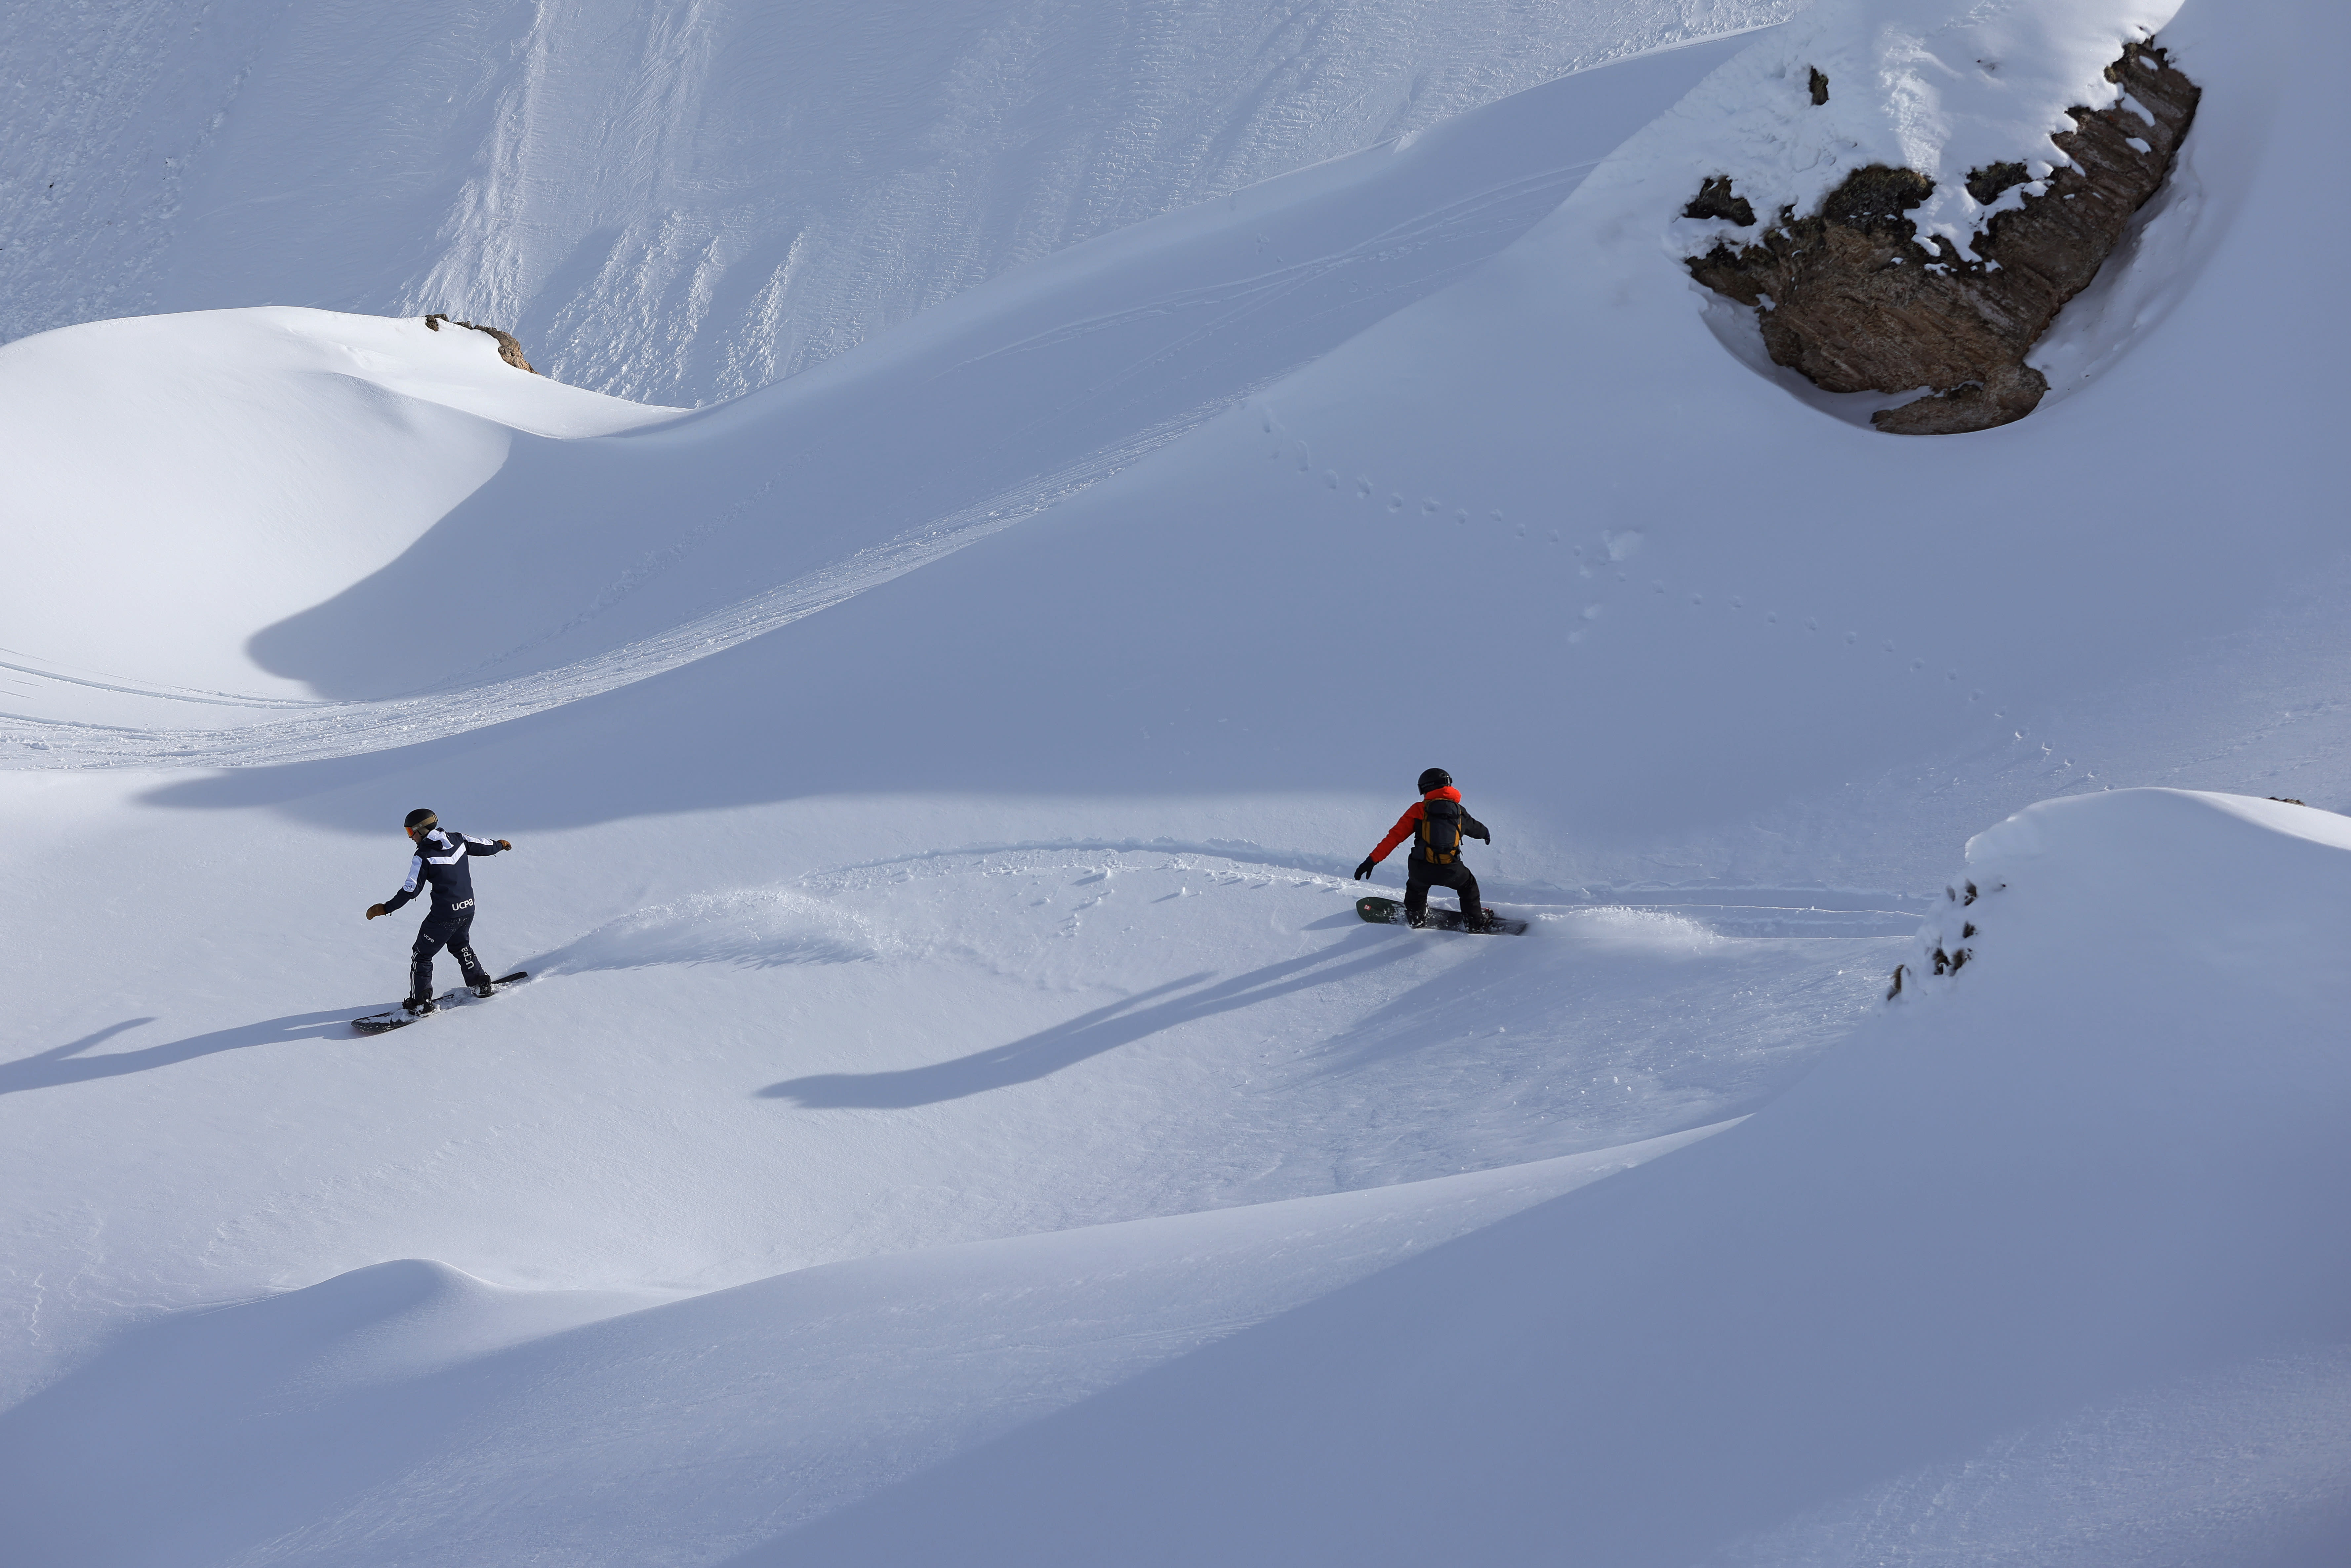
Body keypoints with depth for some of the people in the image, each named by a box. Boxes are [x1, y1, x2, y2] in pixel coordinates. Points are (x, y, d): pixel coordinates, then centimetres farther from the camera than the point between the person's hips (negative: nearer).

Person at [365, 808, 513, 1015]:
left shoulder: (423, 856, -15)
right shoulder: (459, 840, 1)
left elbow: (411, 890, -16)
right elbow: (484, 847, 16)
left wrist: (385, 908, -8)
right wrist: (499, 844, 39)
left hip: (444, 914, -7)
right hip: (468, 908, 7)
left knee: (422, 955, 8)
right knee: (460, 946, 33)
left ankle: (421, 1003, 10)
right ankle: (481, 984, 39)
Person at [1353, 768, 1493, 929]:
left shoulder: (1419, 809, 6)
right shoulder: (1459, 811, 14)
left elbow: (1395, 836, 0)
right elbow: (1474, 827, 37)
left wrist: (1373, 860, 0)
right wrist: (1485, 833, 62)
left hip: (1421, 869, -1)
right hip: (1449, 871, 1)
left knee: (1416, 887, 35)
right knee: (1468, 886, 32)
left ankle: (1416, 918, 48)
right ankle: (1475, 923, 33)